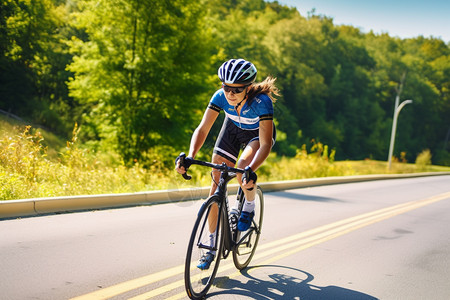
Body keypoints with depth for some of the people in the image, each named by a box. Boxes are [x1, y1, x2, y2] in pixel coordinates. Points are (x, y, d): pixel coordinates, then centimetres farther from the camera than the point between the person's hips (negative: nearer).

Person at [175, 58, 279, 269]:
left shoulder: (261, 101, -38)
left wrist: (251, 170, -57)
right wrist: (190, 157, -47)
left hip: (259, 133, -3)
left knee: (243, 171, -33)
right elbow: (203, 129, -30)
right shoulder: (221, 97, -29)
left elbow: (265, 144, -41)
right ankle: (212, 246, 7)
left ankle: (249, 208, 1)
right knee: (217, 184, -3)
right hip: (233, 129, 4)